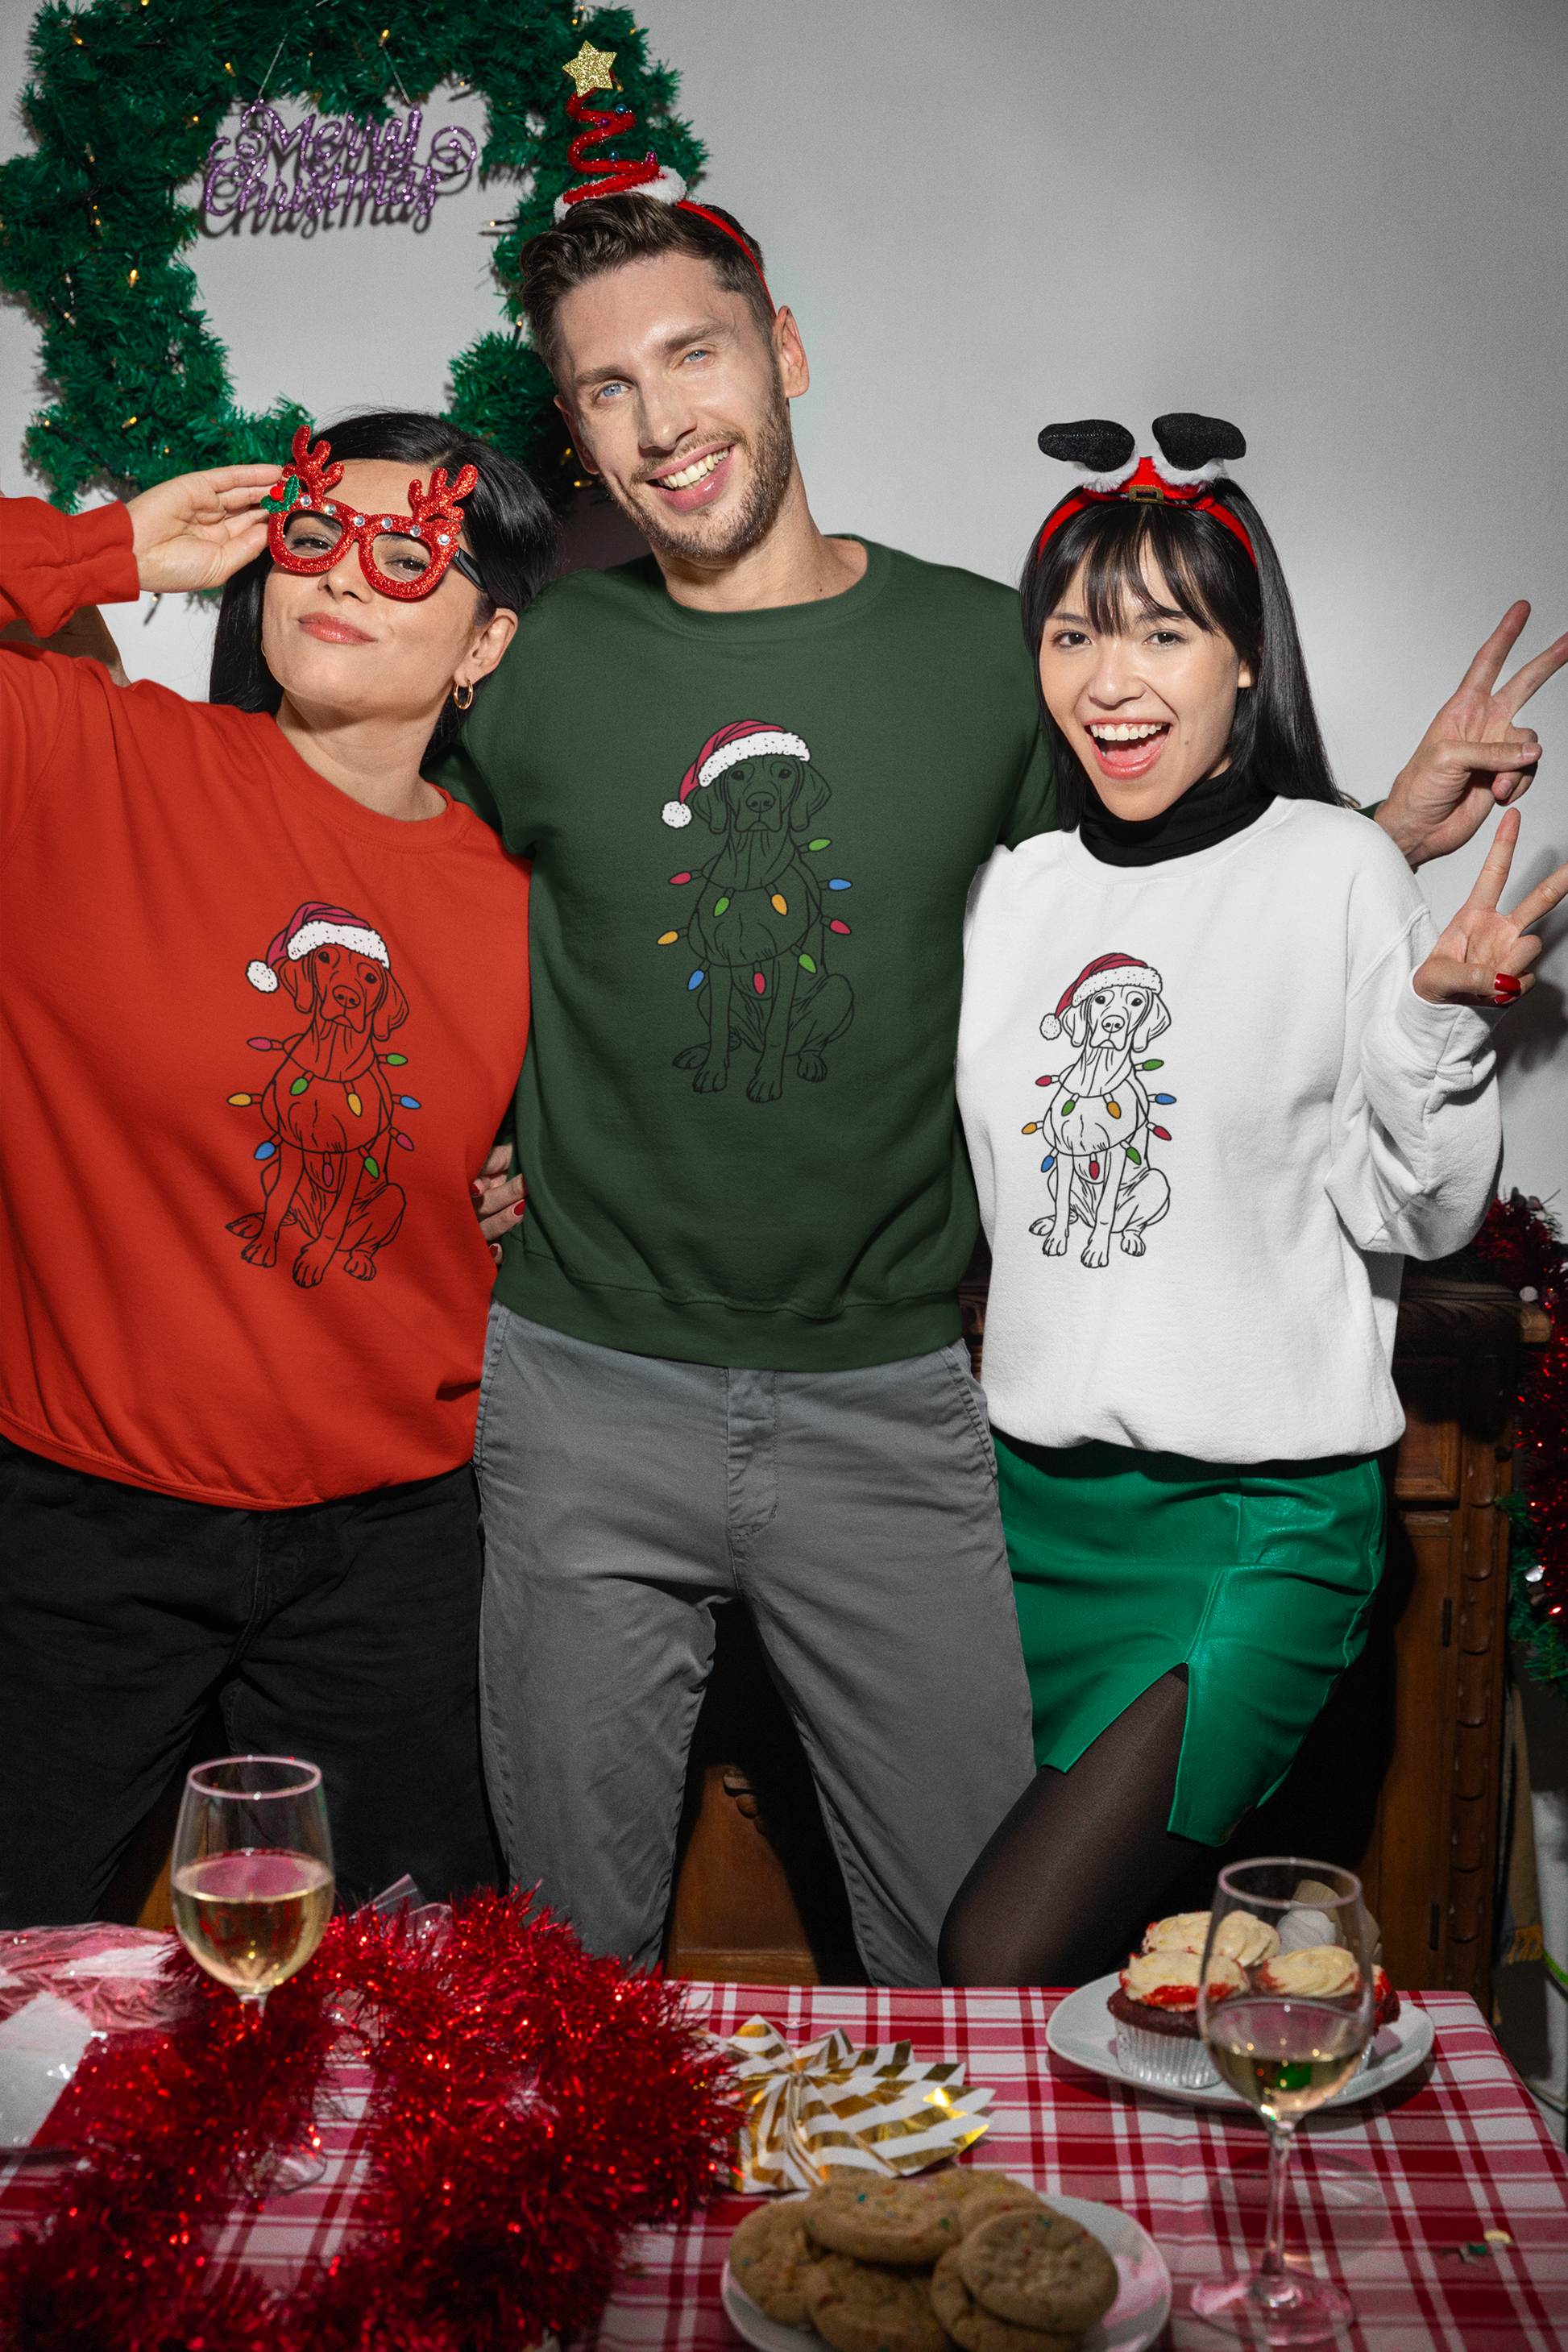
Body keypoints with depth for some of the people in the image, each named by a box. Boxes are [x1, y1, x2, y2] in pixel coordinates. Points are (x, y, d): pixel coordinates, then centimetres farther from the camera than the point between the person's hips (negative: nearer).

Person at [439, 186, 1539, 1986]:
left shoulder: (988, 651, 1)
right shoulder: (534, 667, 0)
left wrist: (1383, 834, 5)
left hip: (890, 1408, 0)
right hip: (588, 1391, 0)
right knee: (575, 1962, 13)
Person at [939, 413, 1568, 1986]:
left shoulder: (1337, 870, -6)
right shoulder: (1014, 886, 7)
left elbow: (1414, 1216, -5)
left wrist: (1440, 1017, -21)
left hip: (1261, 1514, -5)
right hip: (1035, 1496, 5)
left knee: (1002, 1961, -10)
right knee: (1096, 1942, 12)